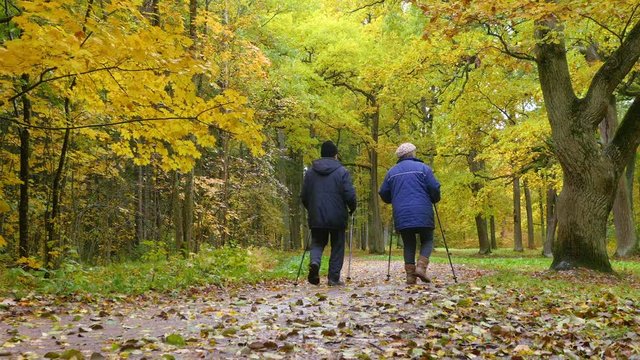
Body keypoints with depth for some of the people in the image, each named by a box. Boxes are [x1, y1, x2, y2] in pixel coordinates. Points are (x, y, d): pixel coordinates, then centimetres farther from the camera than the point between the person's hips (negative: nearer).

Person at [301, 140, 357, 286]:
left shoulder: (310, 172, 5)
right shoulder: (342, 171, -6)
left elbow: (304, 196, 8)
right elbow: (350, 195, -11)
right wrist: (352, 208, 9)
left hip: (316, 218, 3)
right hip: (337, 218, -2)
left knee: (317, 243, 16)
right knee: (337, 247, 10)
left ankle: (314, 262, -14)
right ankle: (334, 278, 9)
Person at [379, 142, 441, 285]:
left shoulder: (392, 172, 11)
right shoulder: (422, 168, 2)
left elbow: (384, 194, 13)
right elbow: (435, 189, -3)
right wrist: (434, 200, 17)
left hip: (401, 216, 3)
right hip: (422, 214, -3)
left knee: (409, 244, 13)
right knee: (427, 240, 13)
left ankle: (410, 274, 5)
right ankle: (421, 266, -7)